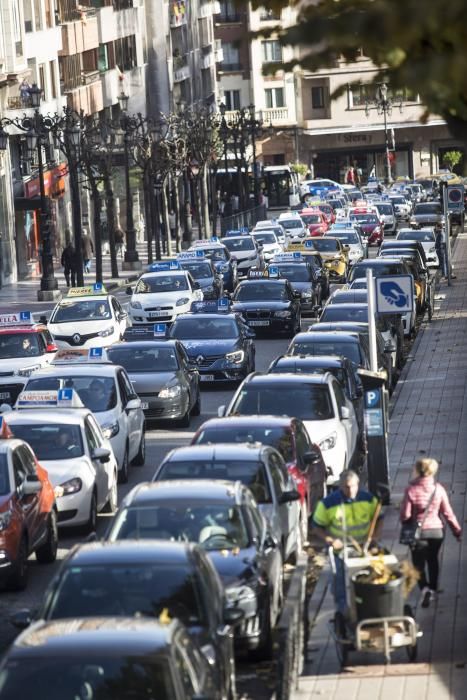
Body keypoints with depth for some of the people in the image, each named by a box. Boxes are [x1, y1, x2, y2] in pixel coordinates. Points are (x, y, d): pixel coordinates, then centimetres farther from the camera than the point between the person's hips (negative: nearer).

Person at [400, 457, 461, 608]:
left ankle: (425, 588, -13)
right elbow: (447, 512, -4)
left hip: (419, 532, -3)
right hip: (437, 530, 3)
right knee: (433, 561, 22)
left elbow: (405, 515, -12)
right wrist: (457, 530, 8)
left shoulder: (411, 490, -17)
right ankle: (433, 590, 31)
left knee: (419, 563, 8)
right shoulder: (438, 489, -9)